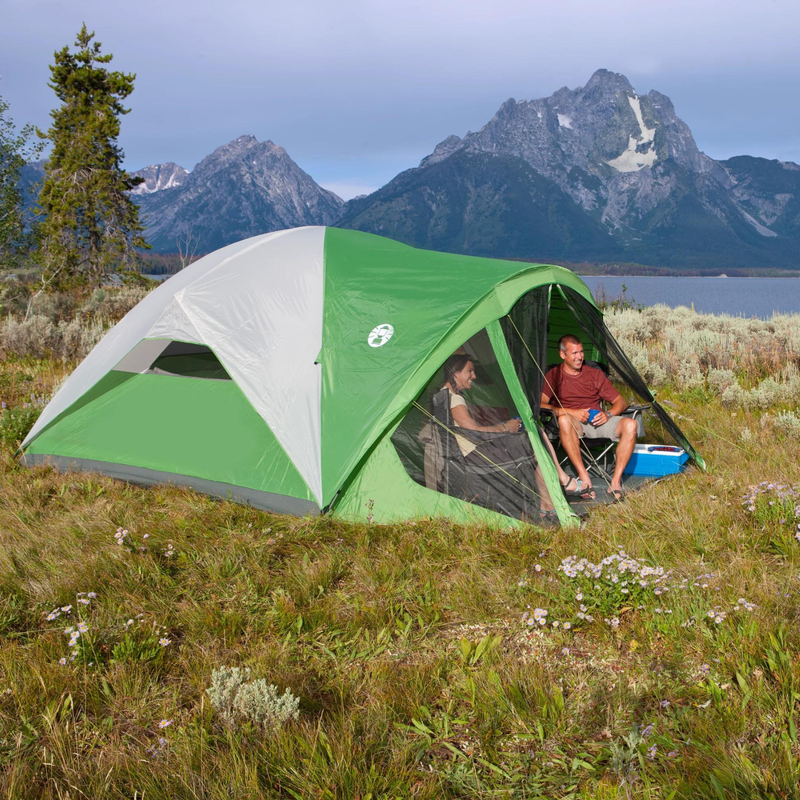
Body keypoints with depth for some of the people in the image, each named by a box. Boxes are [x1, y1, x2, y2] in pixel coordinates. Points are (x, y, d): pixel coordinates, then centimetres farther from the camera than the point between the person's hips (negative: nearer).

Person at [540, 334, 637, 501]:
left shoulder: (595, 374, 12)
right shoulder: (553, 376, 2)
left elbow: (621, 402, 12)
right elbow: (540, 405, -13)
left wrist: (608, 414, -11)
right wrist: (571, 412, -20)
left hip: (597, 422, 3)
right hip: (574, 424, -3)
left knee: (630, 425, -26)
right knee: (564, 420, -40)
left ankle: (616, 481, -26)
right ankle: (584, 478, -37)